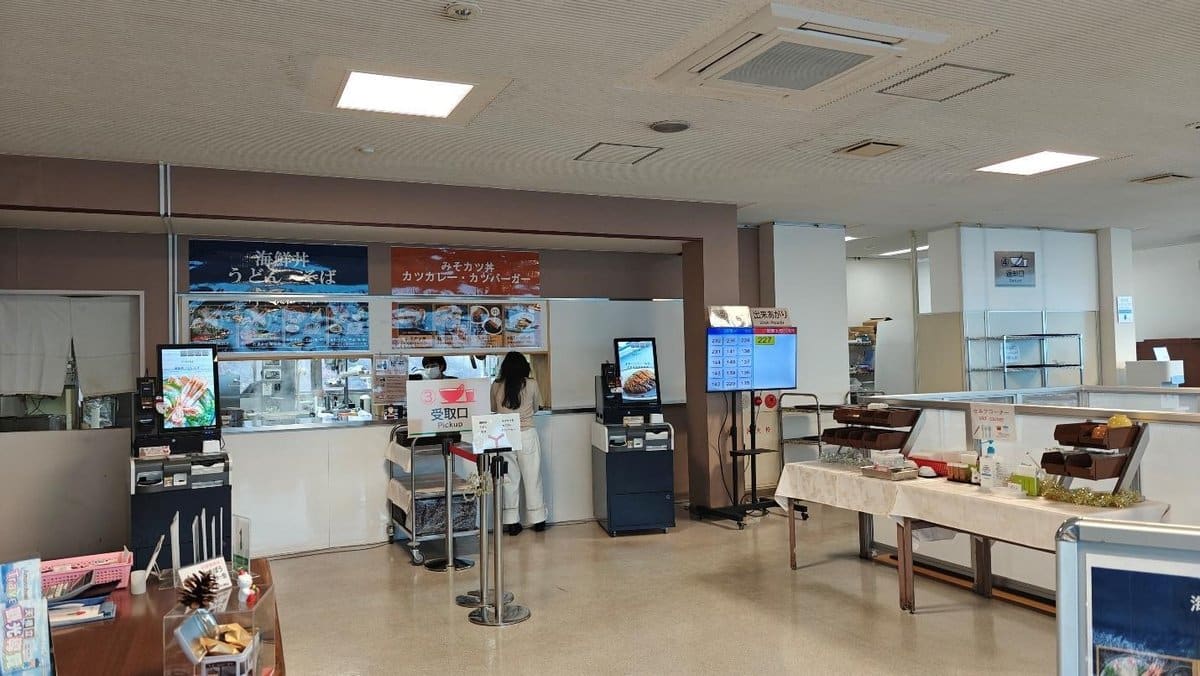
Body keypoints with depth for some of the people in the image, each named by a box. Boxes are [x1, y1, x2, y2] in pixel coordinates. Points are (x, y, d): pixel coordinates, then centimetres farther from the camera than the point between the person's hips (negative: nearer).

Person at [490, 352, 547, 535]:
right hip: (527, 435, -1)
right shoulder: (531, 384, -4)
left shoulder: (496, 386, -1)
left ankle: (511, 522, 12)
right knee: (532, 478, 9)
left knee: (509, 479, 8)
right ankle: (538, 520, 18)